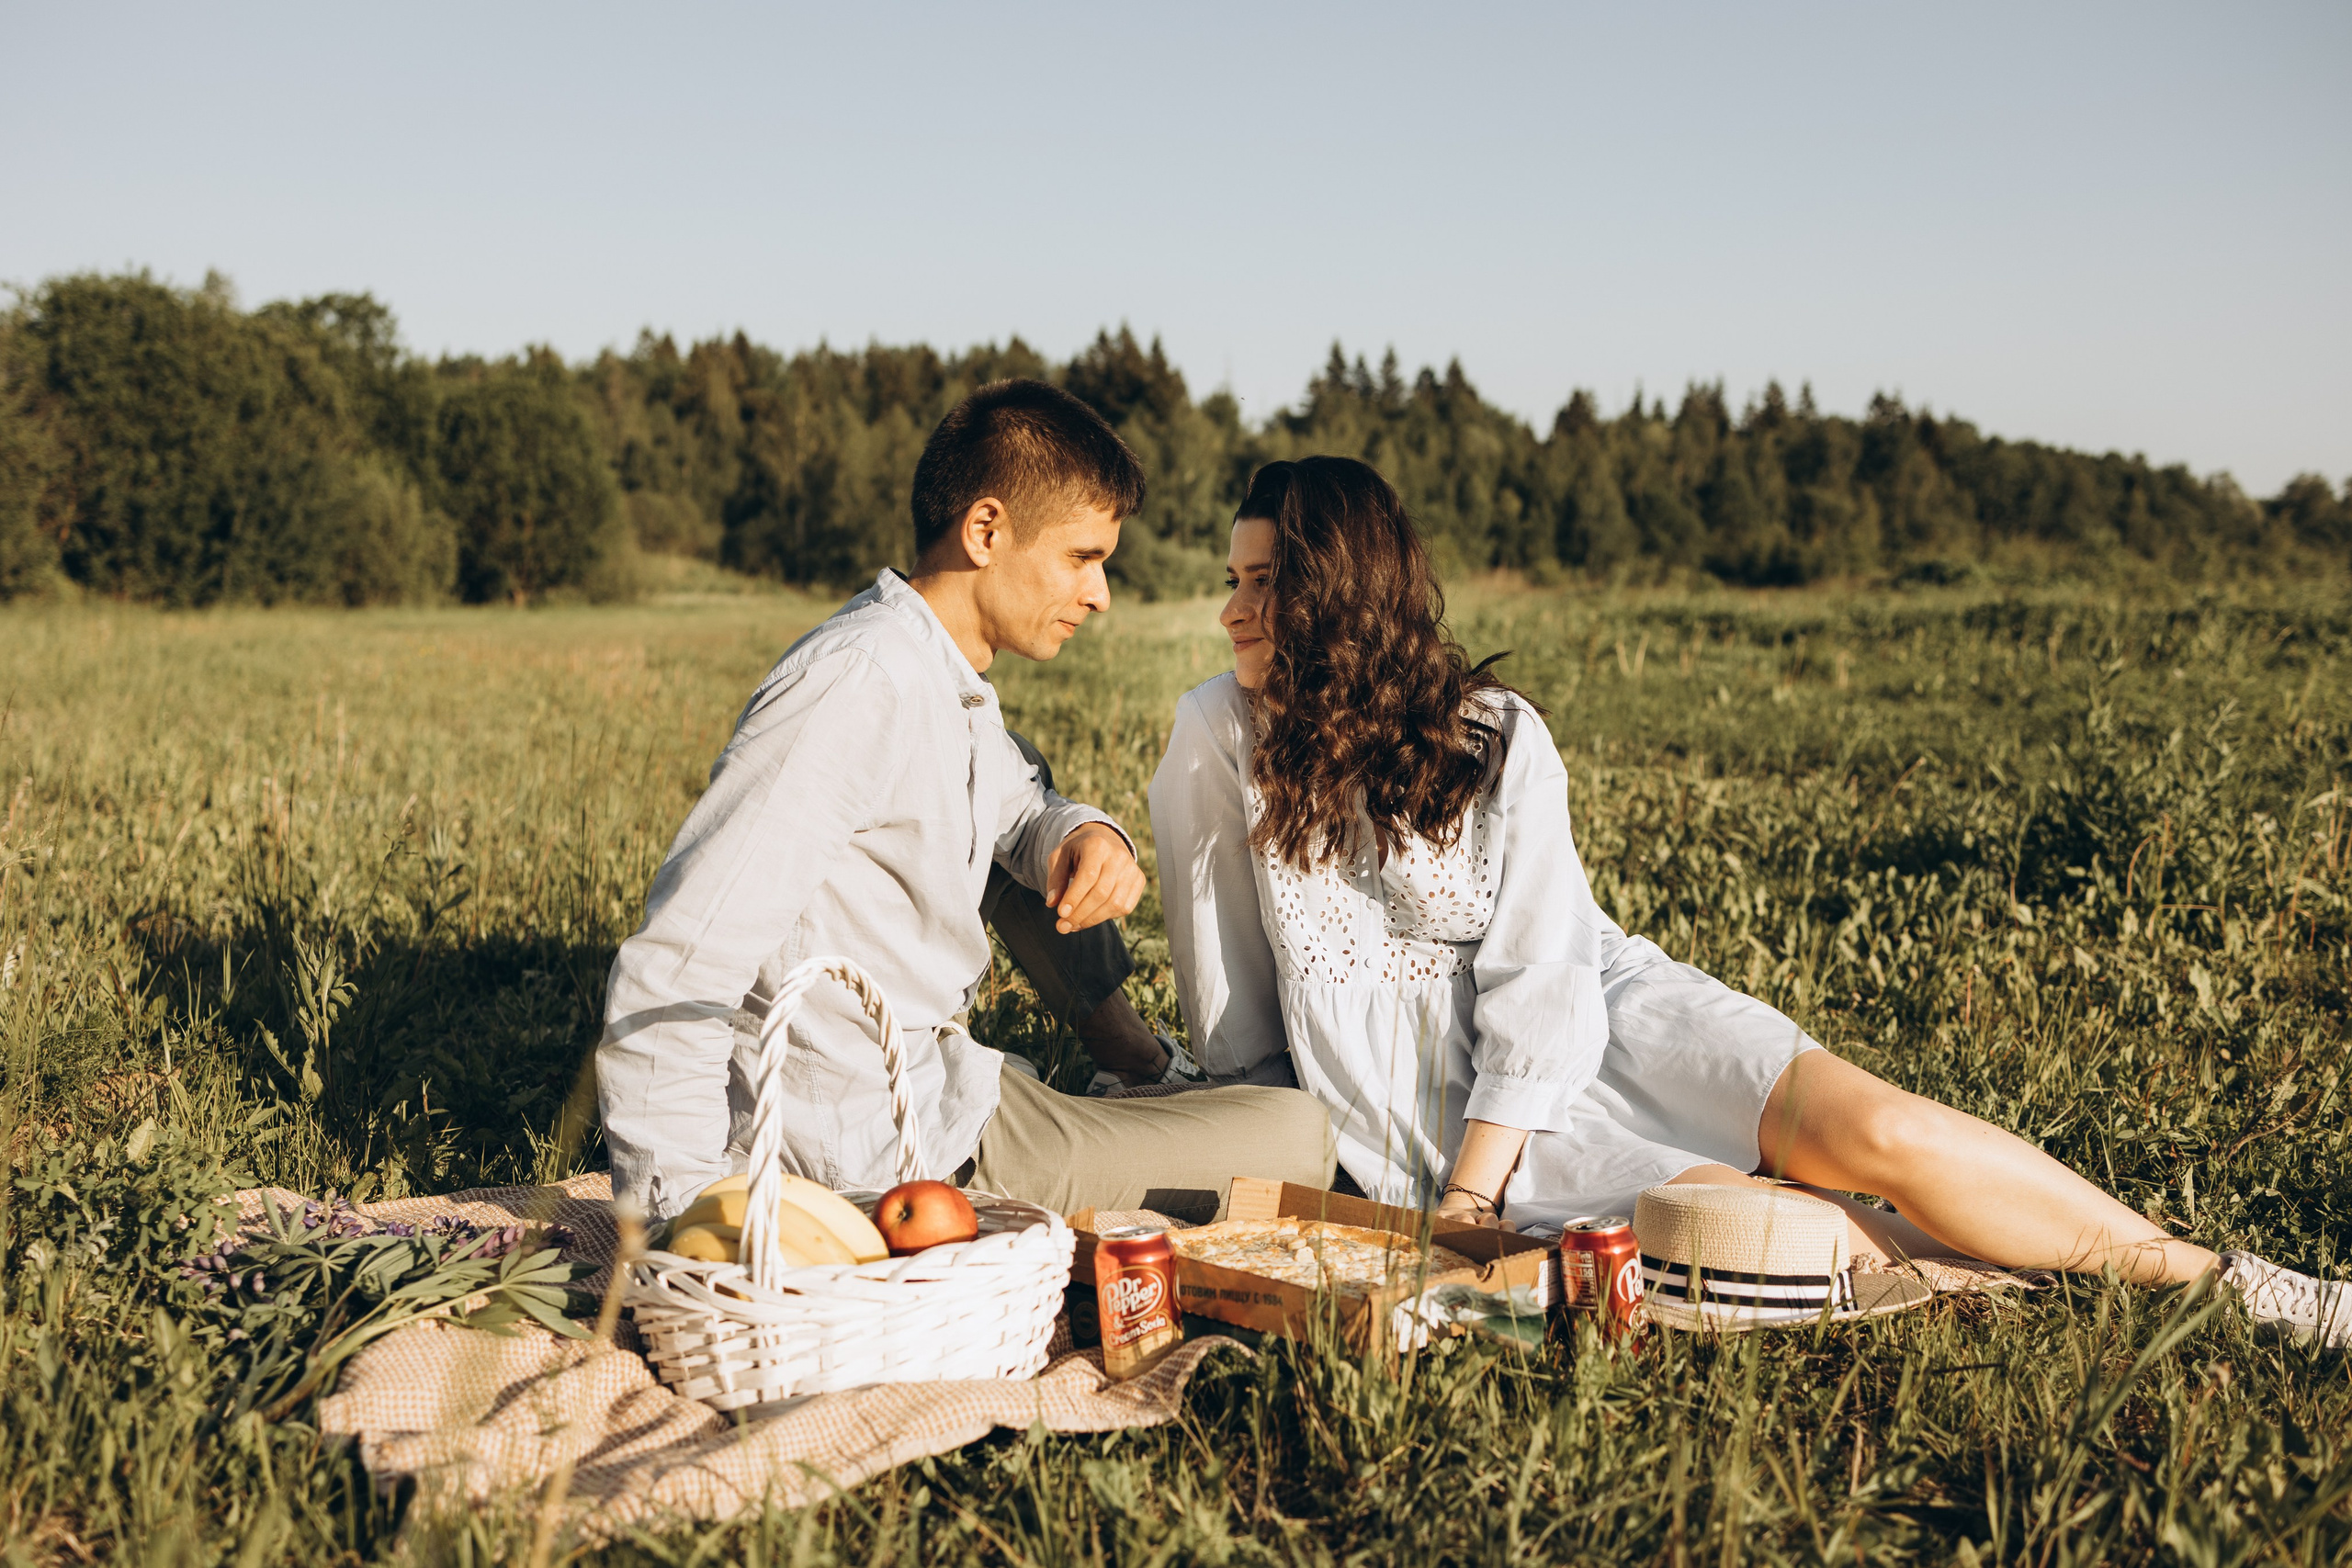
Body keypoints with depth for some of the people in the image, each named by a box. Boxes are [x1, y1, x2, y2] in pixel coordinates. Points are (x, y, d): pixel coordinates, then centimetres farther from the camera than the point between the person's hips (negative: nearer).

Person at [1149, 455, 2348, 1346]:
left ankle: (2229, 1283, -5)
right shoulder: (1222, 741, -6)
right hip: (1424, 1102, -1)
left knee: (1873, 1131, -21)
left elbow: (1545, 986, -12)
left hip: (1591, 1017, 1)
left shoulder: (1495, 735, -6)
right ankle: (2013, 1275, -1)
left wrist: (1468, 1204, -21)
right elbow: (1227, 1006, 1)